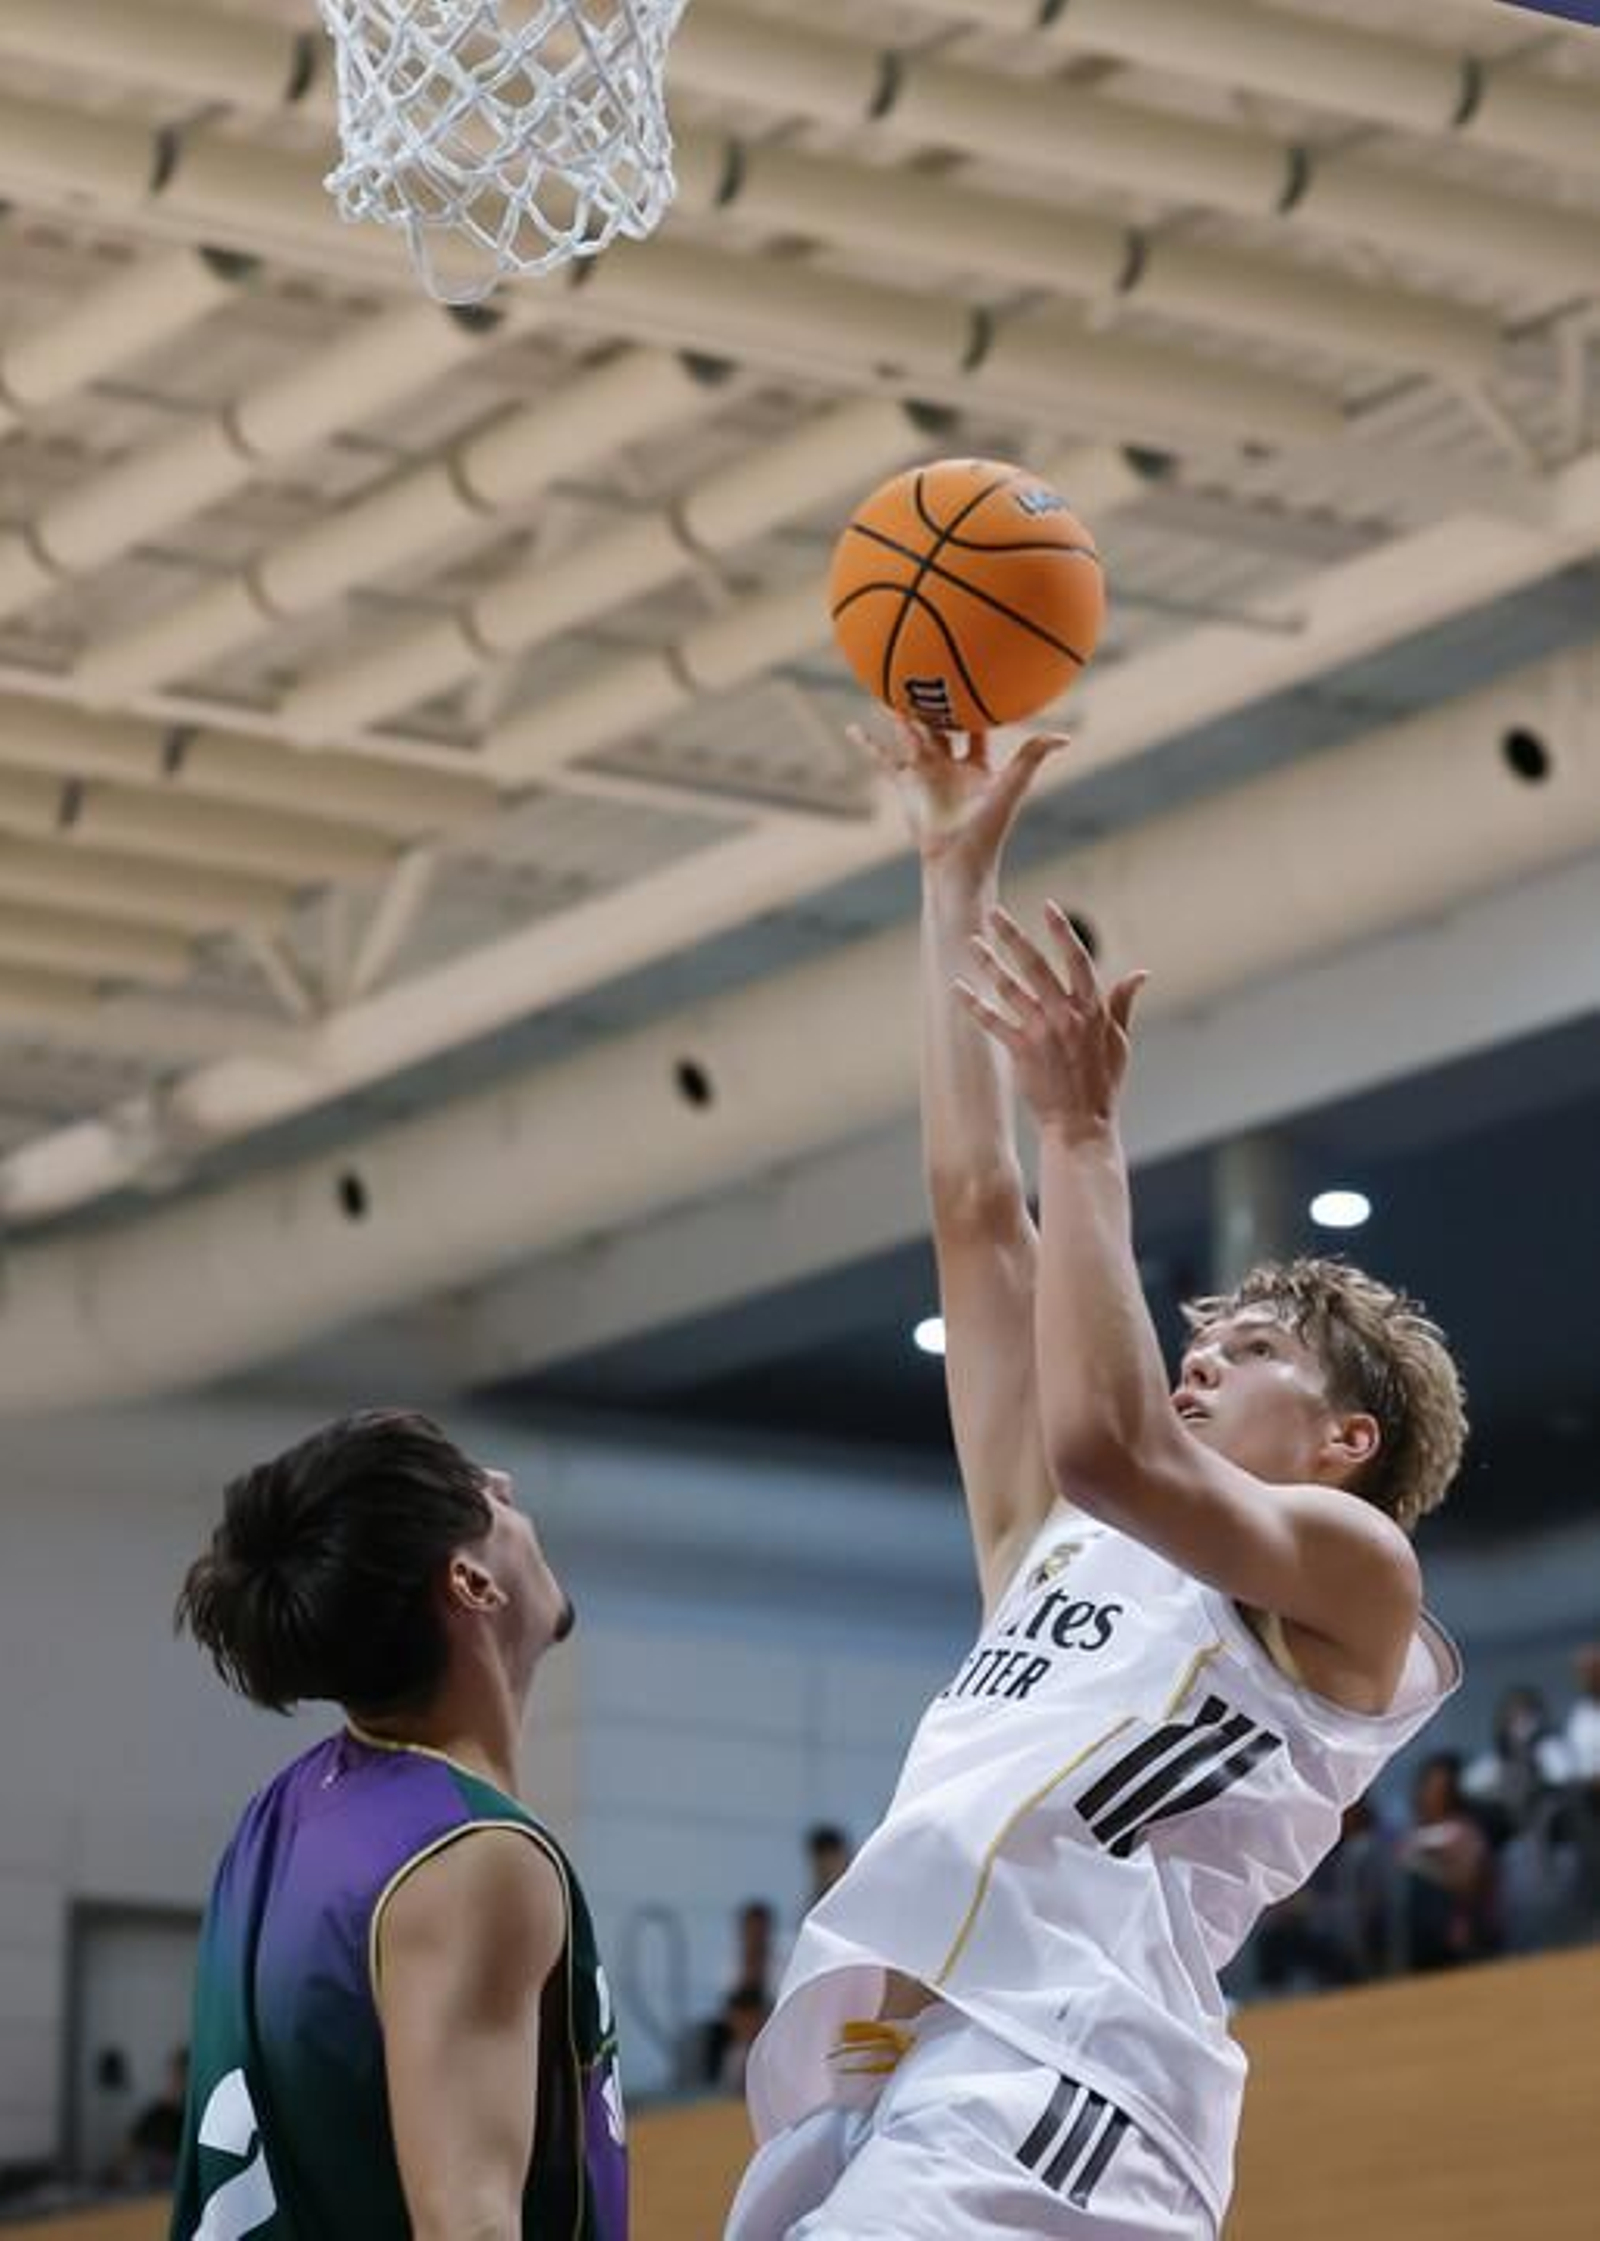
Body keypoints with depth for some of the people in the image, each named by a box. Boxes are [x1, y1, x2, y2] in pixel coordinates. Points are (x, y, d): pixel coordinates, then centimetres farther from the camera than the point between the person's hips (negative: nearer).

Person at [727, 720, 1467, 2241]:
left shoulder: (1353, 1571, 12)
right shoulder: (1053, 1544, 31)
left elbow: (1108, 1442, -8)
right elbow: (977, 1217, 30)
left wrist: (1083, 1126, -2)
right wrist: (957, 877, 30)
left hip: (1040, 2080, -7)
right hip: (850, 2084, 7)